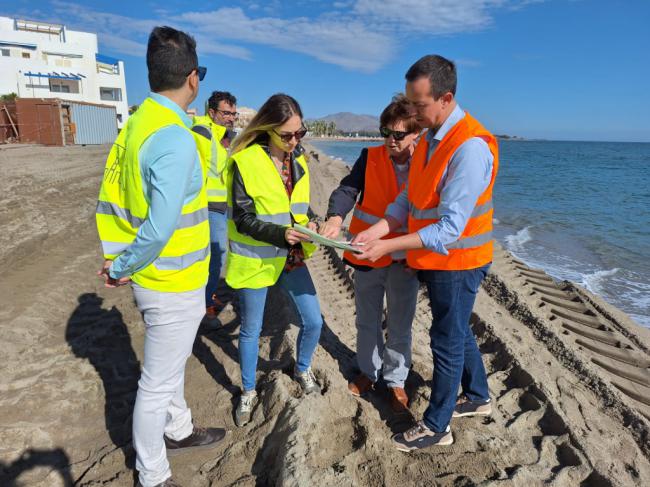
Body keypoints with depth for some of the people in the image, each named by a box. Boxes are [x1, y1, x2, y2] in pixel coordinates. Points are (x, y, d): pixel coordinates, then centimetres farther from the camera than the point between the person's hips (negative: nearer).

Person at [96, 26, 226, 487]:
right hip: (174, 283, -9)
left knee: (172, 363, 27)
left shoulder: (136, 123, 2)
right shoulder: (176, 139, -24)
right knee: (157, 384, 10)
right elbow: (161, 228, -26)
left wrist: (118, 257, 7)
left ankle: (178, 430, 50)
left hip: (156, 277, 9)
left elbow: (109, 199, 5)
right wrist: (122, 269, -11)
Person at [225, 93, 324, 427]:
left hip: (291, 257, 5)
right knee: (251, 329, 11)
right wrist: (281, 234, -30)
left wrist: (308, 224, -8)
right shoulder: (245, 162, -16)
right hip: (254, 261, -5)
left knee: (313, 321, 8)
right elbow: (243, 219, -17)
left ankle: (302, 370, 39)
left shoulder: (299, 160, 3)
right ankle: (248, 392, 35)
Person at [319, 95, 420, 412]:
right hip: (368, 256, 1)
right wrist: (335, 218, -38)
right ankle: (368, 371, 40)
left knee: (399, 326, 12)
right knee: (367, 321, 18)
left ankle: (395, 380, 34)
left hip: (406, 261, -1)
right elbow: (347, 190, -17)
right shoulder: (370, 158, -5)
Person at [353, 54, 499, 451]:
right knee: (458, 331, 23)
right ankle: (478, 397, 46)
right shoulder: (429, 139, 4)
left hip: (457, 262, -9)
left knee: (447, 341, 6)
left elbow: (450, 227, -28)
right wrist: (375, 232, -10)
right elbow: (408, 200, 4)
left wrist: (388, 247, -29)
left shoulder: (470, 147, -25)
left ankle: (436, 427, 25)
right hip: (435, 259, 9)